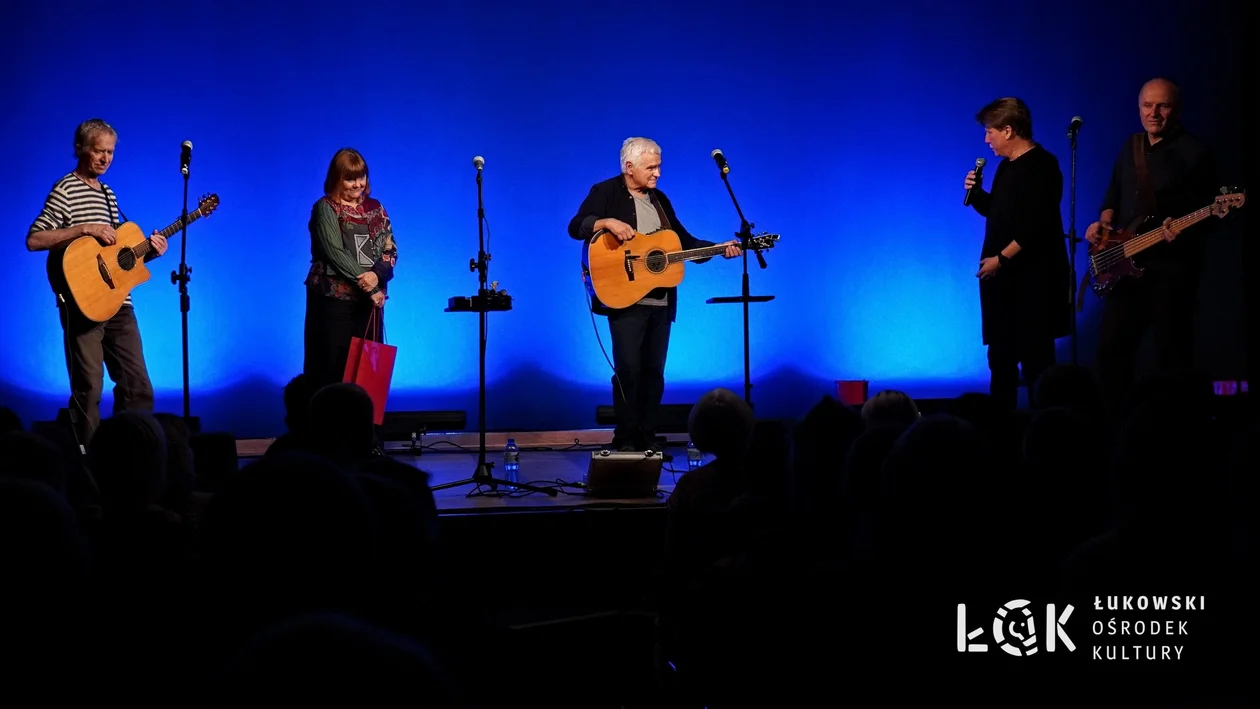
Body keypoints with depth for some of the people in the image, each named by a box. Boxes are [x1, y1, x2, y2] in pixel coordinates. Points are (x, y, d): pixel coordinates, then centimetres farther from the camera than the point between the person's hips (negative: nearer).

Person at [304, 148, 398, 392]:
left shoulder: (375, 208, 13)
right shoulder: (325, 208, -2)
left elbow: (390, 249, 7)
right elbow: (335, 253, -12)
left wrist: (377, 275, -14)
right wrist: (366, 284, -17)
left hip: (370, 299, 5)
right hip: (334, 299, -5)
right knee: (332, 367, -6)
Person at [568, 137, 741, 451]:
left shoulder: (659, 199, 16)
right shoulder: (605, 192, -1)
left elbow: (685, 241, 16)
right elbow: (575, 227, -13)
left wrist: (720, 249, 3)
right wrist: (608, 222, -30)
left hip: (661, 301, 6)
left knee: (654, 370, 6)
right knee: (628, 369, -7)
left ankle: (647, 438, 12)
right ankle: (625, 439, 0)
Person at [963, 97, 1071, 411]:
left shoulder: (1041, 165, -15)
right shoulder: (1007, 166, 14)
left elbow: (1037, 224, -22)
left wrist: (1002, 258, -22)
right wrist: (975, 192, 5)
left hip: (1031, 277, -9)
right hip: (1003, 276, 9)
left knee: (1034, 356, -4)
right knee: (1001, 353, 12)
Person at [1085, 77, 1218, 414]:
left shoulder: (1194, 153, -8)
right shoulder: (1130, 147, 13)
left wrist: (1183, 230, -28)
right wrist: (1104, 222, 4)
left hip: (1171, 266, -7)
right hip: (1126, 264, 7)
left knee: (1172, 352, -3)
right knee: (1111, 346, 8)